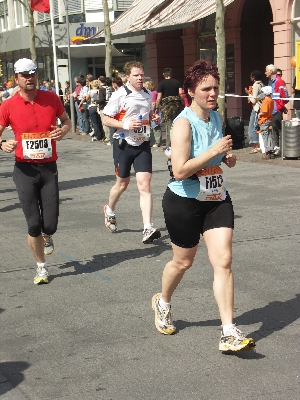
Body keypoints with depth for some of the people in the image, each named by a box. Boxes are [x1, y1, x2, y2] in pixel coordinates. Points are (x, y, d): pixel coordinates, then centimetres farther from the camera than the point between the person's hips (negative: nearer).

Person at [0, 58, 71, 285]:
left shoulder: (52, 99, 1)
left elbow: (66, 121, 16)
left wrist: (63, 131, -7)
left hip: (49, 167, 1)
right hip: (25, 169, -1)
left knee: (50, 224, -2)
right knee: (33, 225, -3)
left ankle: (47, 236, 37)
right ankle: (42, 266, 20)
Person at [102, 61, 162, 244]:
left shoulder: (148, 94, 7)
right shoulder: (120, 95, -10)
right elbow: (106, 119, -9)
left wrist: (154, 118, 2)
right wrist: (125, 125, -22)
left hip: (143, 144, 3)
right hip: (124, 144, -3)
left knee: (144, 184, -9)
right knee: (122, 183, 13)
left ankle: (148, 228, -14)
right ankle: (109, 211, 43)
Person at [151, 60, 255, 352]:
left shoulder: (217, 118, 5)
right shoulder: (184, 123, -18)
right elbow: (180, 171, -28)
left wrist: (226, 158, 3)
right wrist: (214, 151, -26)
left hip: (217, 199, 6)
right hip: (184, 201, -6)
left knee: (223, 260, -5)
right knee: (183, 261, 12)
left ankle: (229, 333, -4)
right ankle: (162, 303, 43)